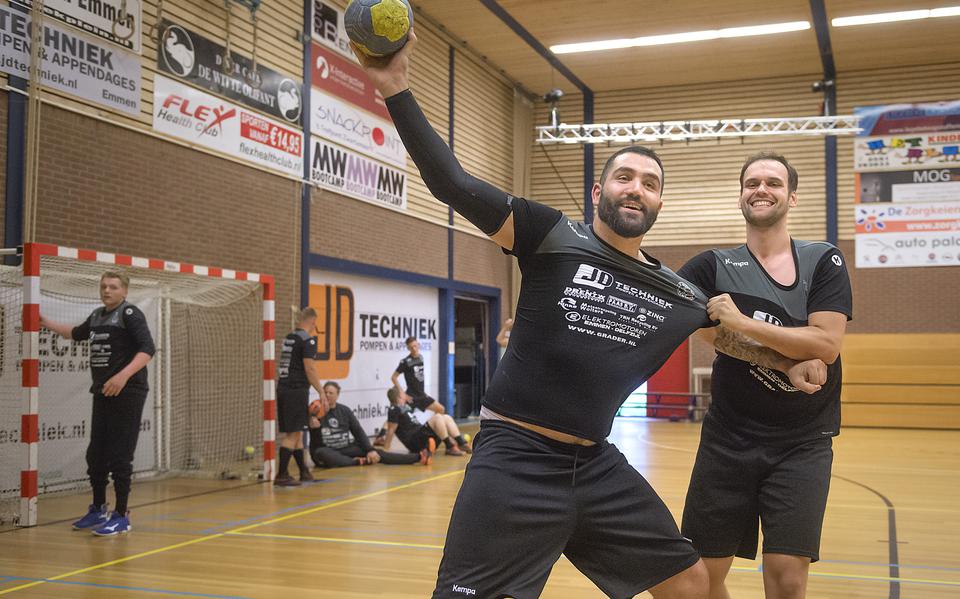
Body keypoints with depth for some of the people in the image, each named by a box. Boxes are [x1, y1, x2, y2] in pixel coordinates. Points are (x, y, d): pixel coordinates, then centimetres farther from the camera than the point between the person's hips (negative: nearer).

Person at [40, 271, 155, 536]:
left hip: (127, 393, -8)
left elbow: (148, 349, -21)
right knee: (95, 454, 12)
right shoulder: (97, 316, 15)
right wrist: (46, 323, 32)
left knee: (119, 456, -6)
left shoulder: (129, 313, -8)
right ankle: (98, 509, 28)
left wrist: (124, 375, -33)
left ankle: (122, 516, 4)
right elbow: (76, 333, 37)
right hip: (102, 393, 8)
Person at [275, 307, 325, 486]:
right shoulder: (307, 340, -10)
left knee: (297, 432, 15)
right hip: (296, 390, -9)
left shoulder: (288, 338, 16)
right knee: (293, 433, -5)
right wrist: (322, 393, -11)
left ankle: (304, 471, 24)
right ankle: (282, 475, -6)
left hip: (283, 389, 9)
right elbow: (309, 369, -15)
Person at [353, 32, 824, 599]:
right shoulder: (554, 236, -6)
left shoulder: (676, 294, 9)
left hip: (598, 465, 6)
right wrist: (396, 90, -22)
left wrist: (788, 360, 18)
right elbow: (455, 185, -15)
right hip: (516, 459, -5)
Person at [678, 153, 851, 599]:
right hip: (727, 440, 1)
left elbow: (826, 345, -12)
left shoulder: (823, 262, 1)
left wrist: (742, 322, -17)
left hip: (801, 444, -1)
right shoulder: (715, 266, 4)